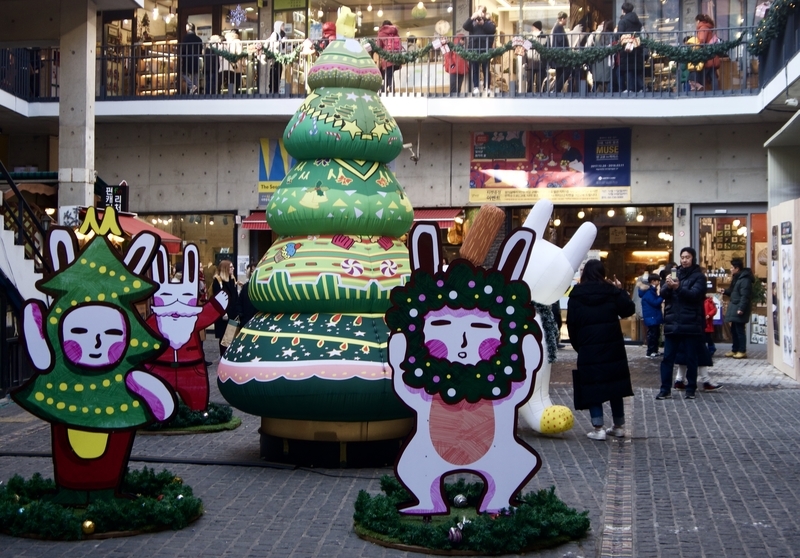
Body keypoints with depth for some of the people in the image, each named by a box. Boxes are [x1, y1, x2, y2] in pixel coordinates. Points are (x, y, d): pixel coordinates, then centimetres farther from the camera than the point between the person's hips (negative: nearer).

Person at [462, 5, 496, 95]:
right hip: (474, 48, 2)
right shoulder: (473, 22, 15)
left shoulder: (489, 22, 9)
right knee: (474, 68, -2)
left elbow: (493, 30, -9)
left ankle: (486, 87, 5)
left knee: (485, 68, 0)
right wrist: (472, 18, -16)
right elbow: (465, 26, -3)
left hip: (485, 48, -2)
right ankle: (476, 87, 1)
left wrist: (483, 23, -16)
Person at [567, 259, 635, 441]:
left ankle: (598, 428, -4)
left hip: (588, 349, -2)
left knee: (592, 386, 2)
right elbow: (628, 310, 2)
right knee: (614, 384, 13)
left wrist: (578, 346, 10)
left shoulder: (576, 295, 0)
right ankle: (619, 426, 20)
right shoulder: (611, 291, -1)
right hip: (613, 347, 2)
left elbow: (571, 324, 0)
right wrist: (621, 290, 14)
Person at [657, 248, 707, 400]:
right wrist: (668, 286, -19)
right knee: (668, 358, 2)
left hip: (691, 324, -4)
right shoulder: (675, 273, 13)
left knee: (691, 358, 4)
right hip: (673, 323, 4)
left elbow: (694, 294, -16)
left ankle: (691, 389, 13)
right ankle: (665, 389, 5)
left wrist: (678, 287, -31)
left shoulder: (699, 276, 0)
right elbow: (663, 293, 3)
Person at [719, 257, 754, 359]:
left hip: (739, 309, -11)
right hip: (734, 308, 11)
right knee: (734, 330, 13)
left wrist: (741, 308, -26)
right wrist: (725, 291, 15)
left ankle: (742, 351, -1)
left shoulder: (744, 279, -16)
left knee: (739, 330, -7)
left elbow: (745, 296, -22)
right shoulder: (737, 278, 18)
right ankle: (734, 350, 20)